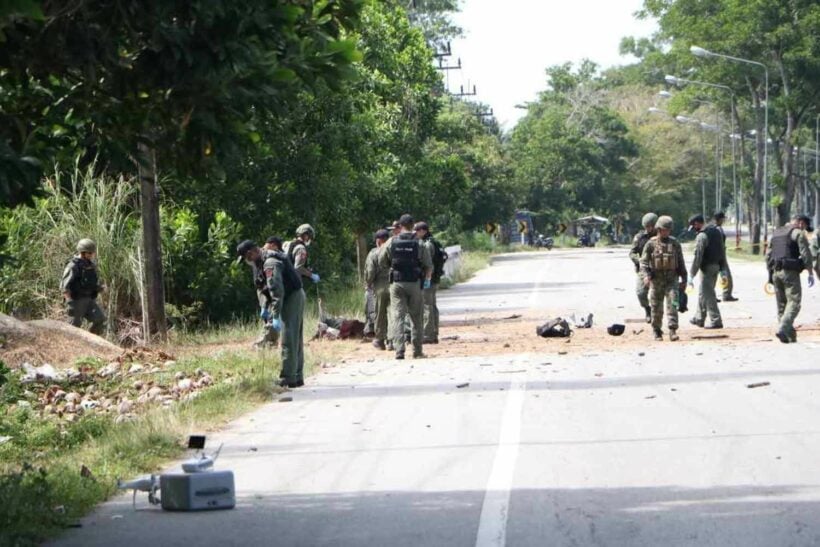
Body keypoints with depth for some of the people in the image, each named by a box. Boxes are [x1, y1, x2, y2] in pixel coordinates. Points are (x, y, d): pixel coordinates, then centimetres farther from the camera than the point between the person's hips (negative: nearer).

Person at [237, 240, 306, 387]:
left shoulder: (270, 263, -20)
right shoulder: (272, 257, 12)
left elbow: (277, 290, -26)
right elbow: (272, 288, 18)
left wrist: (276, 316, -26)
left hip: (292, 298, -10)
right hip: (297, 295, 10)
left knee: (289, 341, -8)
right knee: (296, 340, 13)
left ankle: (288, 379, -7)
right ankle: (297, 377, 18)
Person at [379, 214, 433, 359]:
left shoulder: (391, 242, -3)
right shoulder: (420, 244, -5)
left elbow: (382, 262, 4)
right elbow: (429, 266, -2)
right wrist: (428, 279, 17)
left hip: (397, 283, 0)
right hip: (415, 284, 0)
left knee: (398, 317, 0)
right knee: (416, 318, 10)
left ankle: (399, 350, -11)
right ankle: (417, 351, 12)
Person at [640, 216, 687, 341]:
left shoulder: (675, 244, 6)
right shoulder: (651, 244, 0)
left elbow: (681, 263, 12)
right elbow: (643, 262, -4)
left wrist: (684, 279, 9)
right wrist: (646, 275, -20)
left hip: (672, 279, 1)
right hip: (656, 280, -1)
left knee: (672, 304, -13)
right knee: (656, 307, 6)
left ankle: (672, 331, -15)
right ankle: (657, 331, 20)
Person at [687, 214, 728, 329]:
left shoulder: (702, 236, -18)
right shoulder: (716, 231, 9)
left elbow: (697, 257, -20)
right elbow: (722, 251, 13)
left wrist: (691, 275, -17)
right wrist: (723, 269, 19)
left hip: (707, 268, -9)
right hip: (716, 266, 9)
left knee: (708, 295, -3)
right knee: (702, 293, 19)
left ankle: (716, 321, -3)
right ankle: (699, 318, 27)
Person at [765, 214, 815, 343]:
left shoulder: (776, 233, 18)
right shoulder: (798, 233, -4)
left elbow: (768, 254, 18)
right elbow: (806, 254, -11)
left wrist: (770, 273, 20)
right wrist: (810, 273, -8)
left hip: (776, 272, 7)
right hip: (790, 272, -7)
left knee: (782, 304, 11)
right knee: (794, 302, -7)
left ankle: (789, 335, 10)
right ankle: (783, 330, -24)